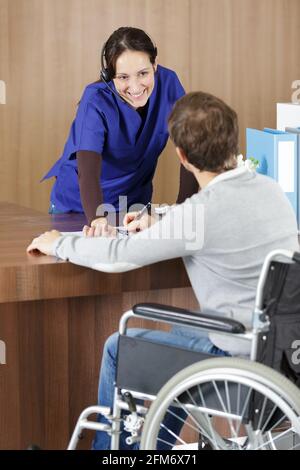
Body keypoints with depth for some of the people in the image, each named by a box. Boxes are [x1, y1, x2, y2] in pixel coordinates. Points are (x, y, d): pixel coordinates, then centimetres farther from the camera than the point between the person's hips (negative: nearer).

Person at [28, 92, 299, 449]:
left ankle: (108, 447, 31)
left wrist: (57, 244, 7)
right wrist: (159, 228, 28)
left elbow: (118, 257, -10)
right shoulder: (270, 189, 1)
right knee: (181, 333, 33)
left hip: (242, 359, -8)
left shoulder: (201, 212, -22)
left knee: (119, 348, 11)